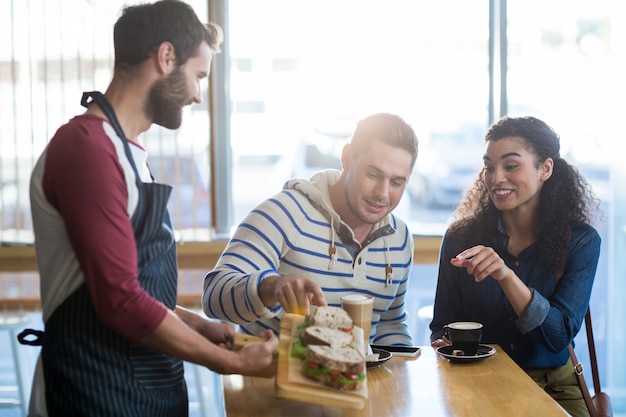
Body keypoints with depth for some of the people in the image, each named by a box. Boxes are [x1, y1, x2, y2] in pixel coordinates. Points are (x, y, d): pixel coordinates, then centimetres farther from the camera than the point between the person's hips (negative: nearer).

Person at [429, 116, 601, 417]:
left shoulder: (580, 242, -5)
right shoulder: (460, 238, -2)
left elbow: (560, 336, -15)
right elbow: (443, 325, 4)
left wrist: (507, 276, -30)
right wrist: (444, 346, -21)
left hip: (552, 389, -1)